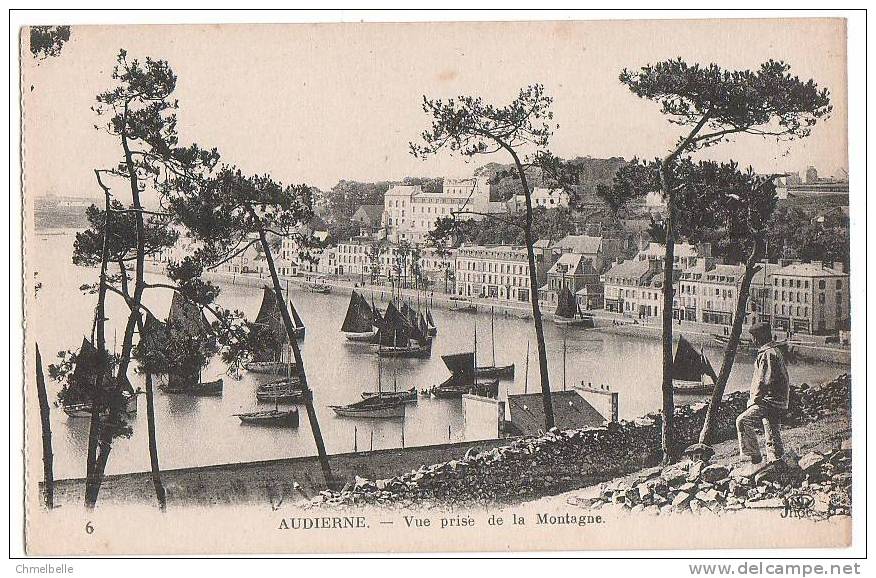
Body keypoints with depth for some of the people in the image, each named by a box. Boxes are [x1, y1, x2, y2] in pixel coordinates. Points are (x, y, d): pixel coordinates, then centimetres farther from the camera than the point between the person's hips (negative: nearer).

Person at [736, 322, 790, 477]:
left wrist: (754, 400, -15)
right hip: (778, 403, 11)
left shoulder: (767, 354, -14)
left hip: (769, 400, -11)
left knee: (743, 421, -19)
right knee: (773, 435, 13)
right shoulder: (776, 351, 21)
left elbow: (765, 381, -21)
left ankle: (755, 460, -20)